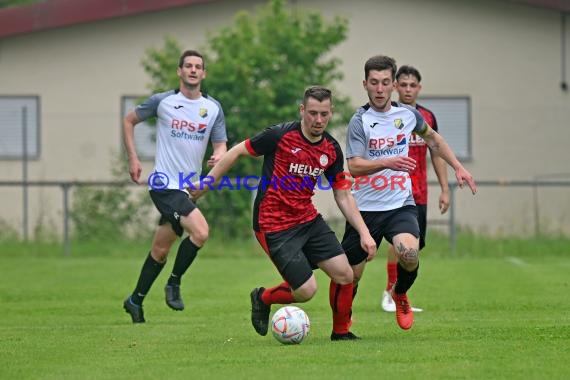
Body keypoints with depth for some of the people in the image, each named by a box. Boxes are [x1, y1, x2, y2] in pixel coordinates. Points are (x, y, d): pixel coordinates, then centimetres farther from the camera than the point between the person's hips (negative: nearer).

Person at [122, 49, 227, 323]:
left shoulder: (214, 108, 7)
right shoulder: (162, 101, -3)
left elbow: (221, 145, 7)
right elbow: (129, 121, 9)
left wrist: (219, 156, -17)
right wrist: (133, 158, 2)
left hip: (189, 187, 5)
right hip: (165, 184, -5)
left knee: (160, 250, 13)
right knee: (200, 231, -23)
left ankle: (135, 301, 28)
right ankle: (174, 284, -5)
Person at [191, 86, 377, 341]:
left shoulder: (332, 150, 1)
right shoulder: (280, 135, -16)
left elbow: (343, 196, 9)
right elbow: (237, 151, -4)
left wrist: (364, 232, 0)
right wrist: (206, 183, -1)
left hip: (308, 220, 6)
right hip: (274, 227, -6)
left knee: (344, 274, -5)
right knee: (306, 291, -11)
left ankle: (341, 332, 18)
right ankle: (263, 298, 21)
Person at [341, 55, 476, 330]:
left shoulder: (407, 114, 4)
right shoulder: (360, 121, -9)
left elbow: (432, 138, 26)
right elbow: (353, 166, -19)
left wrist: (458, 167, 22)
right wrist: (387, 163, -34)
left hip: (400, 205, 2)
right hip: (366, 207, -2)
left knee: (409, 254, -27)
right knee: (351, 274, 1)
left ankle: (400, 294, 6)